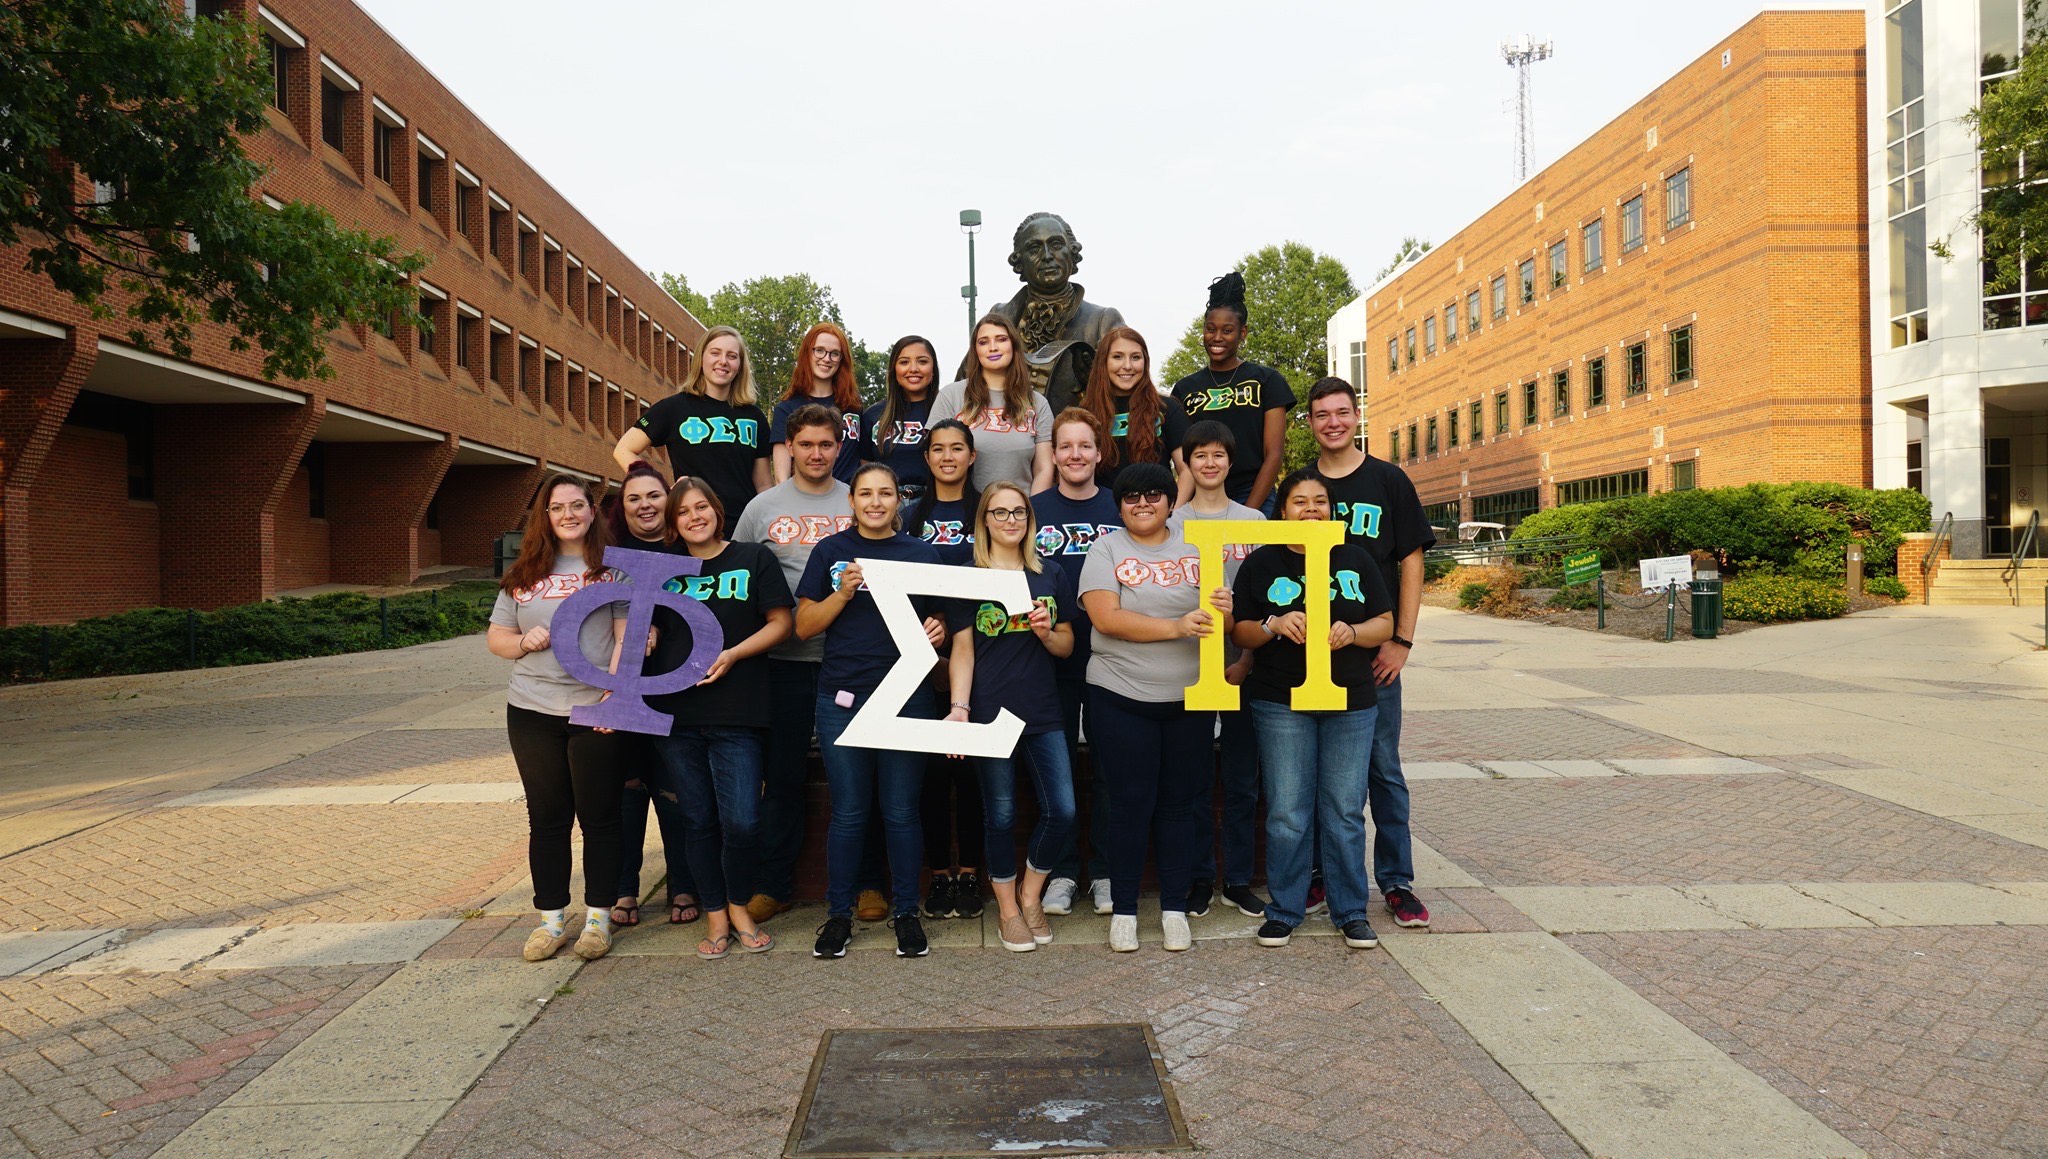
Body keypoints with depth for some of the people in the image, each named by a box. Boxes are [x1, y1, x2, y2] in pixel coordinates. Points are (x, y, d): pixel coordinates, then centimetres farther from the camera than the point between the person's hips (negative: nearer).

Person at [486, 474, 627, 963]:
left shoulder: (615, 567, 0)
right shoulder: (523, 573, 12)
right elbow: (495, 636, 16)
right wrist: (523, 641, -6)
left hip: (596, 712, -3)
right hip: (533, 713, 4)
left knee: (599, 817, 4)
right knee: (547, 818, 10)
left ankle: (597, 918, 16)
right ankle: (551, 919, 20)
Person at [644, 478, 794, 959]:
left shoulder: (754, 558, 5)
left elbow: (781, 622, 1)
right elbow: (647, 629, 24)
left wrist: (733, 654, -11)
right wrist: (645, 637, 0)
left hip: (737, 713, -3)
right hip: (675, 713, 3)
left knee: (741, 821, -8)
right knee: (699, 820, 8)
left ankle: (739, 906, 17)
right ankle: (715, 915, 22)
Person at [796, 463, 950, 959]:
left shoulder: (922, 554, 9)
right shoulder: (831, 552, 7)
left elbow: (939, 621, 14)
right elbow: (805, 626, 4)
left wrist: (938, 631, -8)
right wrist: (843, 592, -11)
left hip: (907, 698, 0)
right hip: (842, 699, 0)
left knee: (902, 812, 5)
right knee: (848, 812, 5)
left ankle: (906, 912, 18)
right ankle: (839, 914, 19)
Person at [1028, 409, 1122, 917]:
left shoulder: (1119, 509, 4)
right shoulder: (1034, 509, 4)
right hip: (1051, 660, 0)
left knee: (1108, 766, 6)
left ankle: (1104, 873, 18)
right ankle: (1061, 872, 18)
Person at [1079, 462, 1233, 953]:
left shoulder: (1195, 551, 9)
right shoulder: (1106, 549, 0)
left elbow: (1221, 625, 8)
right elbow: (1105, 617, -14)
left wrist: (1224, 612, -16)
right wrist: (1176, 627, -21)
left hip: (1190, 699, 3)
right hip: (1122, 698, -2)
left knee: (1177, 803, 9)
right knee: (1131, 803, 2)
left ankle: (1175, 908, 19)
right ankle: (1123, 910, 14)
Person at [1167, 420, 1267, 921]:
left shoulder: (1254, 520, 7)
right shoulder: (1172, 523, 6)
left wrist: (1248, 660, -6)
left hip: (1242, 665, 1)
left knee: (1242, 778, 6)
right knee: (1195, 777, 4)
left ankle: (1239, 880, 17)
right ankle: (1199, 879, 16)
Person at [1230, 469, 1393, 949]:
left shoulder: (1355, 559, 10)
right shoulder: (1261, 563, 5)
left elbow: (1385, 623, 8)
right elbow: (1240, 633, 4)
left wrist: (1352, 632, -13)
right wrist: (1274, 625, -16)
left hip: (1350, 703, 1)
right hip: (1281, 703, -1)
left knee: (1345, 812, 4)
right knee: (1287, 814, 0)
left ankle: (1351, 911, 17)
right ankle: (1284, 910, 14)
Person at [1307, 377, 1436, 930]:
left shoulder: (1389, 481, 3)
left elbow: (1411, 563, 1)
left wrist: (1401, 640, -6)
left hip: (1374, 651, -1)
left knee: (1383, 767, 3)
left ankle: (1396, 880, 12)